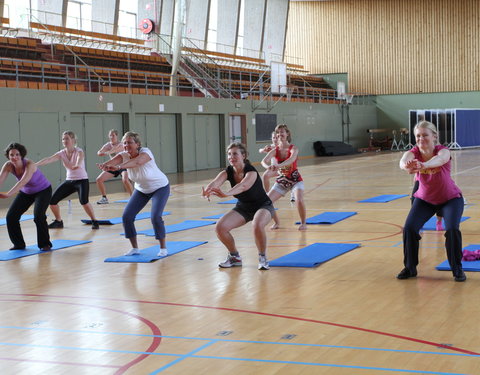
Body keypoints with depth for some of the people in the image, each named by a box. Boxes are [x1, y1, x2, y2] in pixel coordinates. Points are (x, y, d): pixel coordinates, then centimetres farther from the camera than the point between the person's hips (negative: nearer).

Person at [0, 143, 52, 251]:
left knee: (38, 216, -24)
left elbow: (23, 182, -50)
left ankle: (45, 244, -4)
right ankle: (19, 244, 13)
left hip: (43, 190, -6)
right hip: (26, 192, 6)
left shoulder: (30, 165, -35)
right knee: (11, 216, -4)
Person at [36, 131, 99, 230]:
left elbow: (80, 159, -40)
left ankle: (94, 221, -11)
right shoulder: (61, 153, -2)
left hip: (82, 180, -5)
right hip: (69, 181, 5)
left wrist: (77, 165, -64)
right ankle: (58, 221, 22)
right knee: (52, 200, -1)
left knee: (83, 201, -30)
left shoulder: (79, 151, -15)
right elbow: (48, 159, -16)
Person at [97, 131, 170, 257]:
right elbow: (115, 160, -39)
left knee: (156, 217, -22)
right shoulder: (124, 155, -16)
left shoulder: (145, 152, -30)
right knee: (127, 217, -6)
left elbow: (137, 162, -53)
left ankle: (163, 248, -3)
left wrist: (119, 167, -70)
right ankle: (134, 248, 10)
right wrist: (106, 165, -63)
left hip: (160, 187, -6)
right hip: (141, 189, 6)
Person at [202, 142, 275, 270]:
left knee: (258, 225, -38)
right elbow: (216, 182, -35)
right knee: (220, 227, -14)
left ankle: (262, 258, -12)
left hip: (262, 205, -6)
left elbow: (243, 186, -51)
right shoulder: (228, 172, -13)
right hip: (243, 207, 6)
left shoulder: (251, 171, -28)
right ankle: (234, 257, 10)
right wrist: (207, 191, -59)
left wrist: (226, 194, -69)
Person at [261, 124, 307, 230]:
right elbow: (264, 161, -24)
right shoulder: (275, 150, -7)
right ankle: (276, 222, 16)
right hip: (281, 181, 4)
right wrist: (268, 166, -50)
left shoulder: (293, 148, -16)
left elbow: (292, 159, -38)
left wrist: (279, 165, -56)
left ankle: (303, 223, -4)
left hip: (295, 179, -4)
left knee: (299, 200, -28)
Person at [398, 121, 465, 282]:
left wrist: (424, 165, -74)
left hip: (450, 198, -2)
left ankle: (457, 269, -2)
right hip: (425, 199, 3)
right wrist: (407, 165, -70)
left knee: (452, 229, -23)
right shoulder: (414, 152, -19)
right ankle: (410, 268, 6)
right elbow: (404, 160, -44)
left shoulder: (442, 150, -26)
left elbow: (440, 159, -52)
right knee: (409, 228, -14)